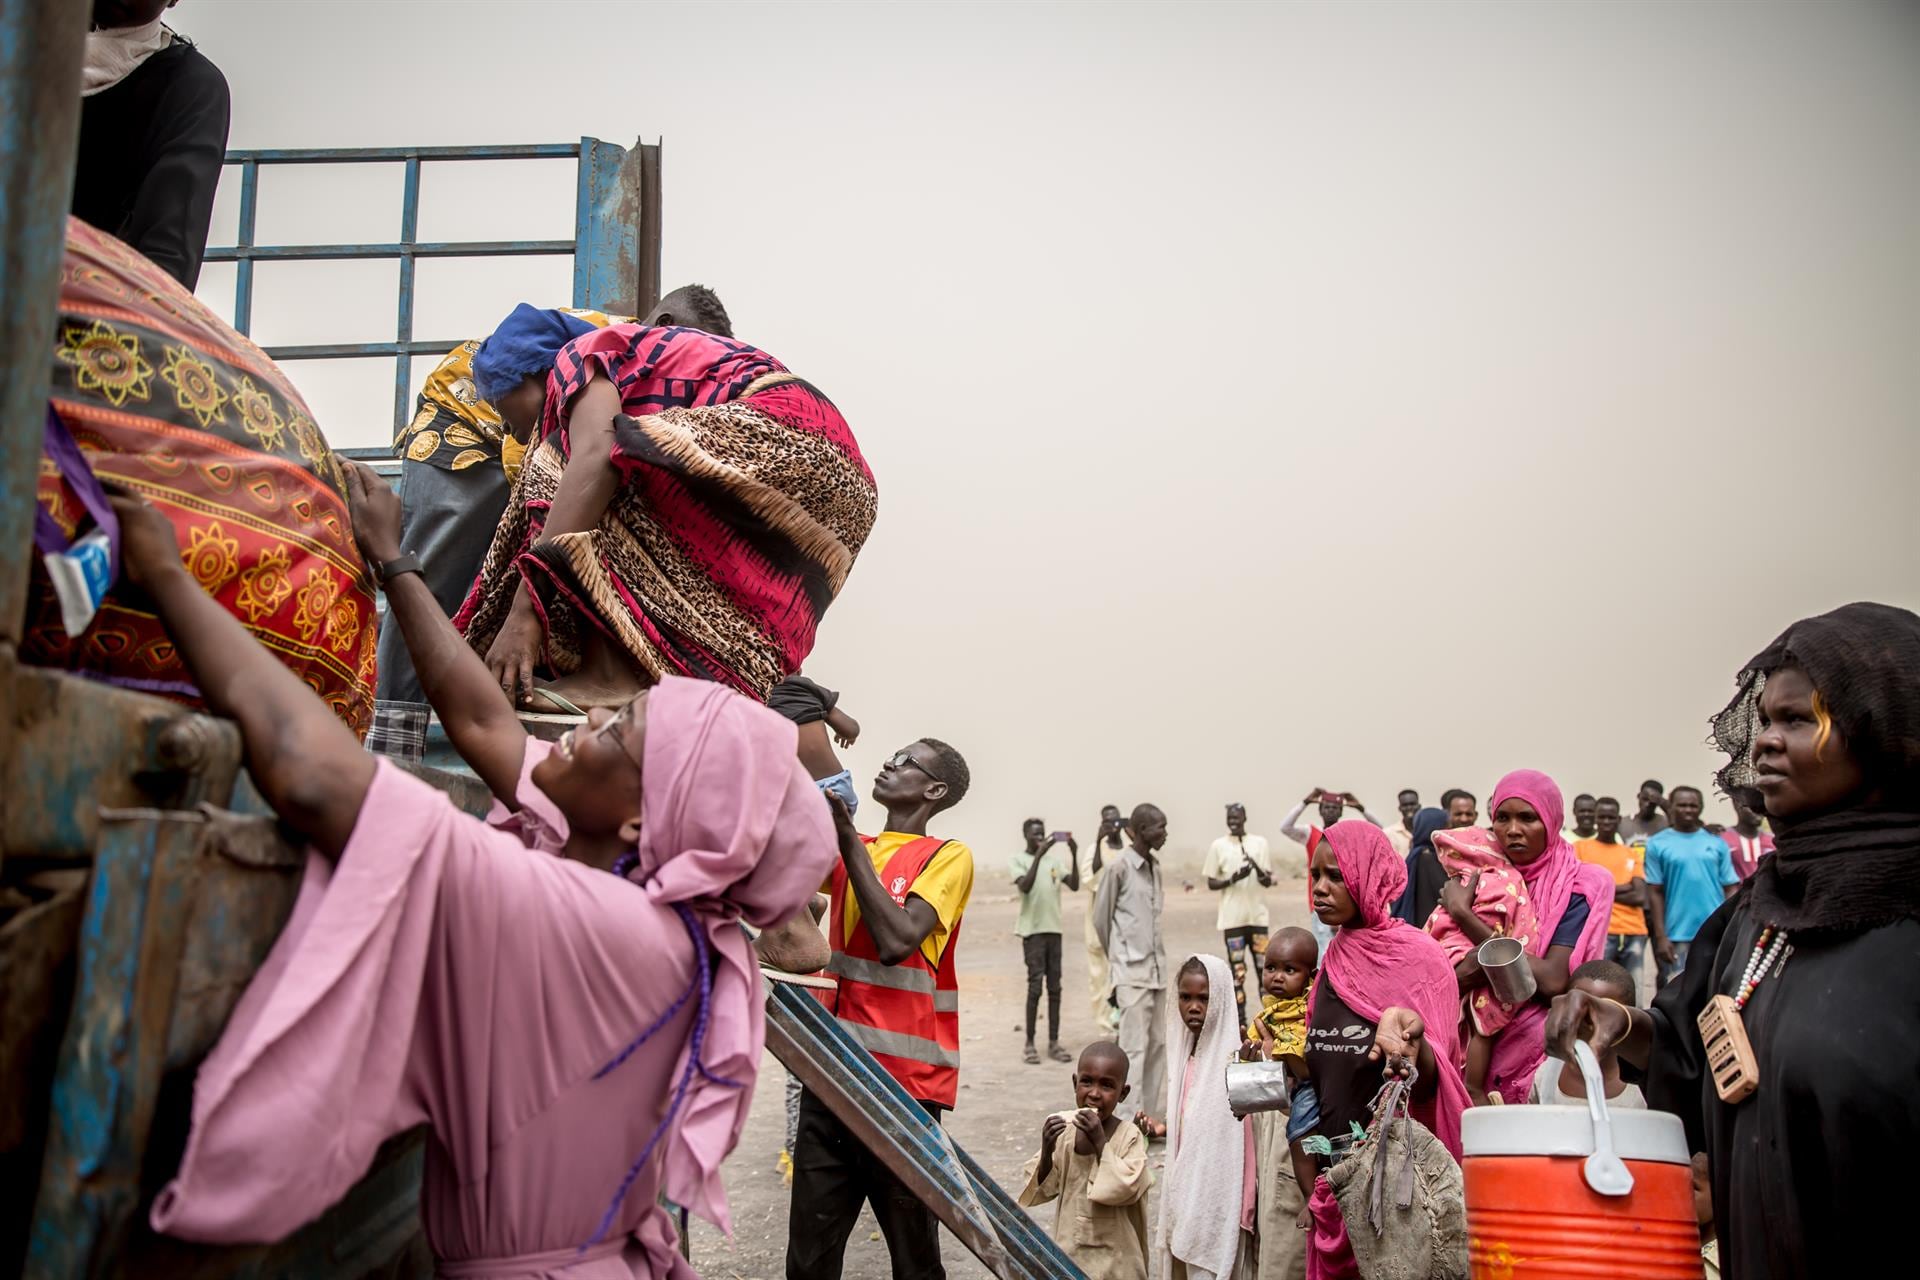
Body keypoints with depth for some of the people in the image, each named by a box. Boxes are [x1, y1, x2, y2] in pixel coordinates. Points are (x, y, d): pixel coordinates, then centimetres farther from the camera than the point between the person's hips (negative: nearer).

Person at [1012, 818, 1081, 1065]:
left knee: (1054, 987, 5)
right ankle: (1030, 1044, 2)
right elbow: (1025, 886, -19)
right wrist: (1039, 855, -22)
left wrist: (1074, 855, -8)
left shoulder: (1054, 860, 12)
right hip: (1031, 930, -5)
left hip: (1053, 929, 5)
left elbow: (1074, 886, 2)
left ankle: (1054, 1043, 11)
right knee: (1035, 986, -6)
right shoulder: (1017, 860, -2)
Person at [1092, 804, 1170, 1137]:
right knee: (1134, 1045, -8)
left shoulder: (1154, 867, 11)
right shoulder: (1120, 868, -10)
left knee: (1157, 1044, 8)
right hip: (1132, 973, -7)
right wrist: (1119, 957, 6)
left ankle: (1152, 1116, 15)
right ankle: (1130, 1119, -5)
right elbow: (1101, 918, -4)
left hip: (1157, 969, 7)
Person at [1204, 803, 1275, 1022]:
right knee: (1237, 967, 1)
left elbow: (1268, 882, 4)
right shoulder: (1218, 846, 1)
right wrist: (1232, 879, -17)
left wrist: (1259, 871, -19)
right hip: (1232, 917, -1)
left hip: (1257, 915, 1)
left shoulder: (1259, 842, 4)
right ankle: (1240, 1019, 7)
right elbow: (1211, 883, 2)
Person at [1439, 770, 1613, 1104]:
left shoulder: (1576, 885, -6)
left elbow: (1553, 980, -20)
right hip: (1480, 1049, 3)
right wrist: (1464, 971, -23)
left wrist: (1463, 915, -17)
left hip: (1544, 1049, -3)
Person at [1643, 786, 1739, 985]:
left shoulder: (1716, 843, 7)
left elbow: (1730, 889, 8)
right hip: (1677, 935, -2)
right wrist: (1660, 936, -5)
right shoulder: (1657, 843, 1)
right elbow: (1655, 893, 0)